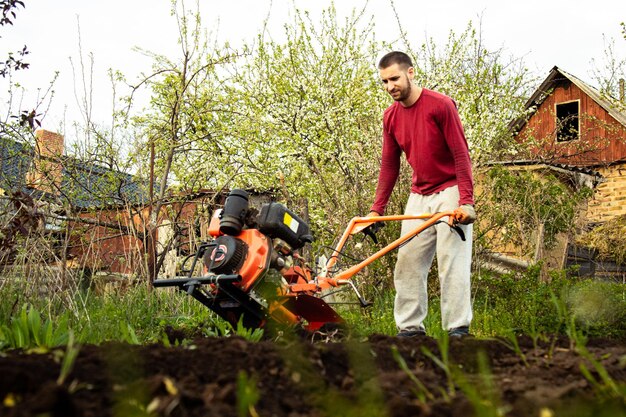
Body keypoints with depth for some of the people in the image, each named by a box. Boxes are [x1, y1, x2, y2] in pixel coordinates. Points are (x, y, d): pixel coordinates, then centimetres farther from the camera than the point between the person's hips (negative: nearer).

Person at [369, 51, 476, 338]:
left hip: (450, 192, -6)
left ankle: (458, 329, -4)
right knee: (407, 263, 3)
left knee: (452, 263, -9)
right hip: (419, 196, 6)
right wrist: (377, 209, 6)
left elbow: (461, 154, -13)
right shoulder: (390, 117, 6)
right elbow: (389, 165, 11)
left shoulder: (440, 105, -12)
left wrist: (466, 202, -20)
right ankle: (410, 328, 10)